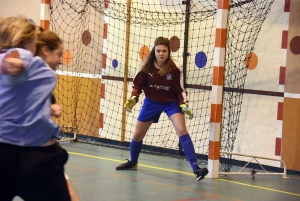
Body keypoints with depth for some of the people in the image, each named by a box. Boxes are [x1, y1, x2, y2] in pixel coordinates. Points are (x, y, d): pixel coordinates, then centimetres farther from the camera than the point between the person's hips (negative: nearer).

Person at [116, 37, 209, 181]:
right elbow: (138, 84, -2)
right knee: (137, 134, 11)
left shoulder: (175, 68, -20)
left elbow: (180, 90, -9)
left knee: (182, 131, -23)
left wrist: (184, 105, -21)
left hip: (171, 102, -3)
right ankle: (132, 162, 40)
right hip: (151, 102, 3)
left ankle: (195, 168, -25)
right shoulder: (147, 66, -16)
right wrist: (133, 98, -16)